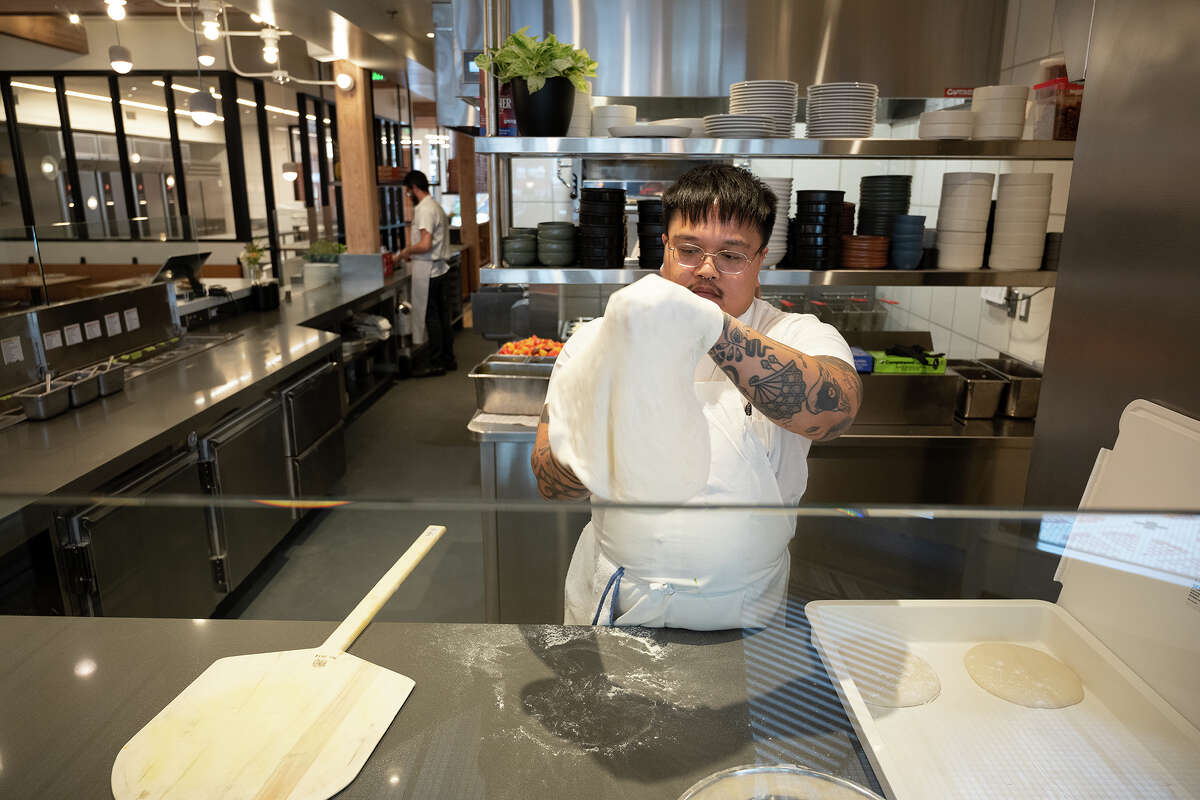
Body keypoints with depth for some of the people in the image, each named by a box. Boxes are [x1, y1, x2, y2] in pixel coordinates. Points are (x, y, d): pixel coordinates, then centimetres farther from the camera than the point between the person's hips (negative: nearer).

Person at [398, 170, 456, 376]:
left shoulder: (424, 210, -16)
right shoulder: (436, 207, 15)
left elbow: (425, 245, -24)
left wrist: (408, 251, -7)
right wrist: (412, 252, 15)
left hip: (427, 271, -9)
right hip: (440, 268, 9)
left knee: (431, 317, -3)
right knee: (442, 317, 13)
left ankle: (437, 363, 3)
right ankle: (448, 359, 20)